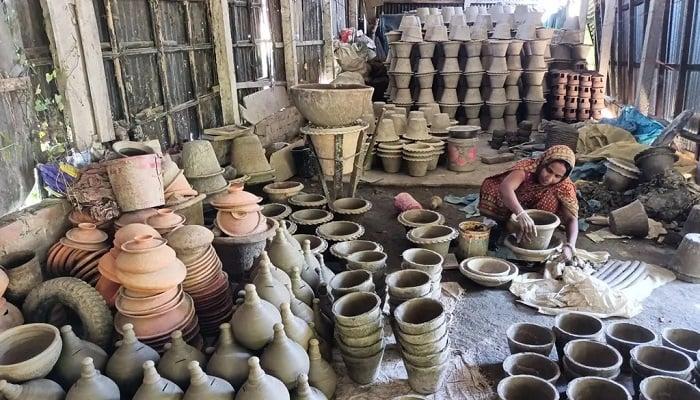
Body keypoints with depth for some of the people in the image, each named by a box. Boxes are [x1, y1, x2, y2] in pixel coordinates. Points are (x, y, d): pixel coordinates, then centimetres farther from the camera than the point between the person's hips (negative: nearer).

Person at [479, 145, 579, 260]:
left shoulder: (564, 185, -23)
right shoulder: (527, 166, -31)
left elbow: (572, 218, -29)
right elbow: (505, 187, -50)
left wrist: (570, 245, -48)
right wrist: (521, 214, -66)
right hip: (514, 211, -1)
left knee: (551, 199, -32)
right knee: (490, 186, -29)